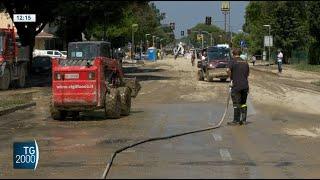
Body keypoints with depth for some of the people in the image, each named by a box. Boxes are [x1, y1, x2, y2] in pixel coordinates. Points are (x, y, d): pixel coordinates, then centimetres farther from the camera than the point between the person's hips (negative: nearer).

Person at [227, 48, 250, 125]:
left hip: (236, 86, -5)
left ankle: (236, 120, 1)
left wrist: (231, 78, -8)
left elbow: (228, 70, -23)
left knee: (236, 104, -1)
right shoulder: (245, 62, 13)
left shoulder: (233, 62, -6)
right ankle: (243, 120, 13)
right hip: (245, 85, 6)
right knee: (243, 103, 13)